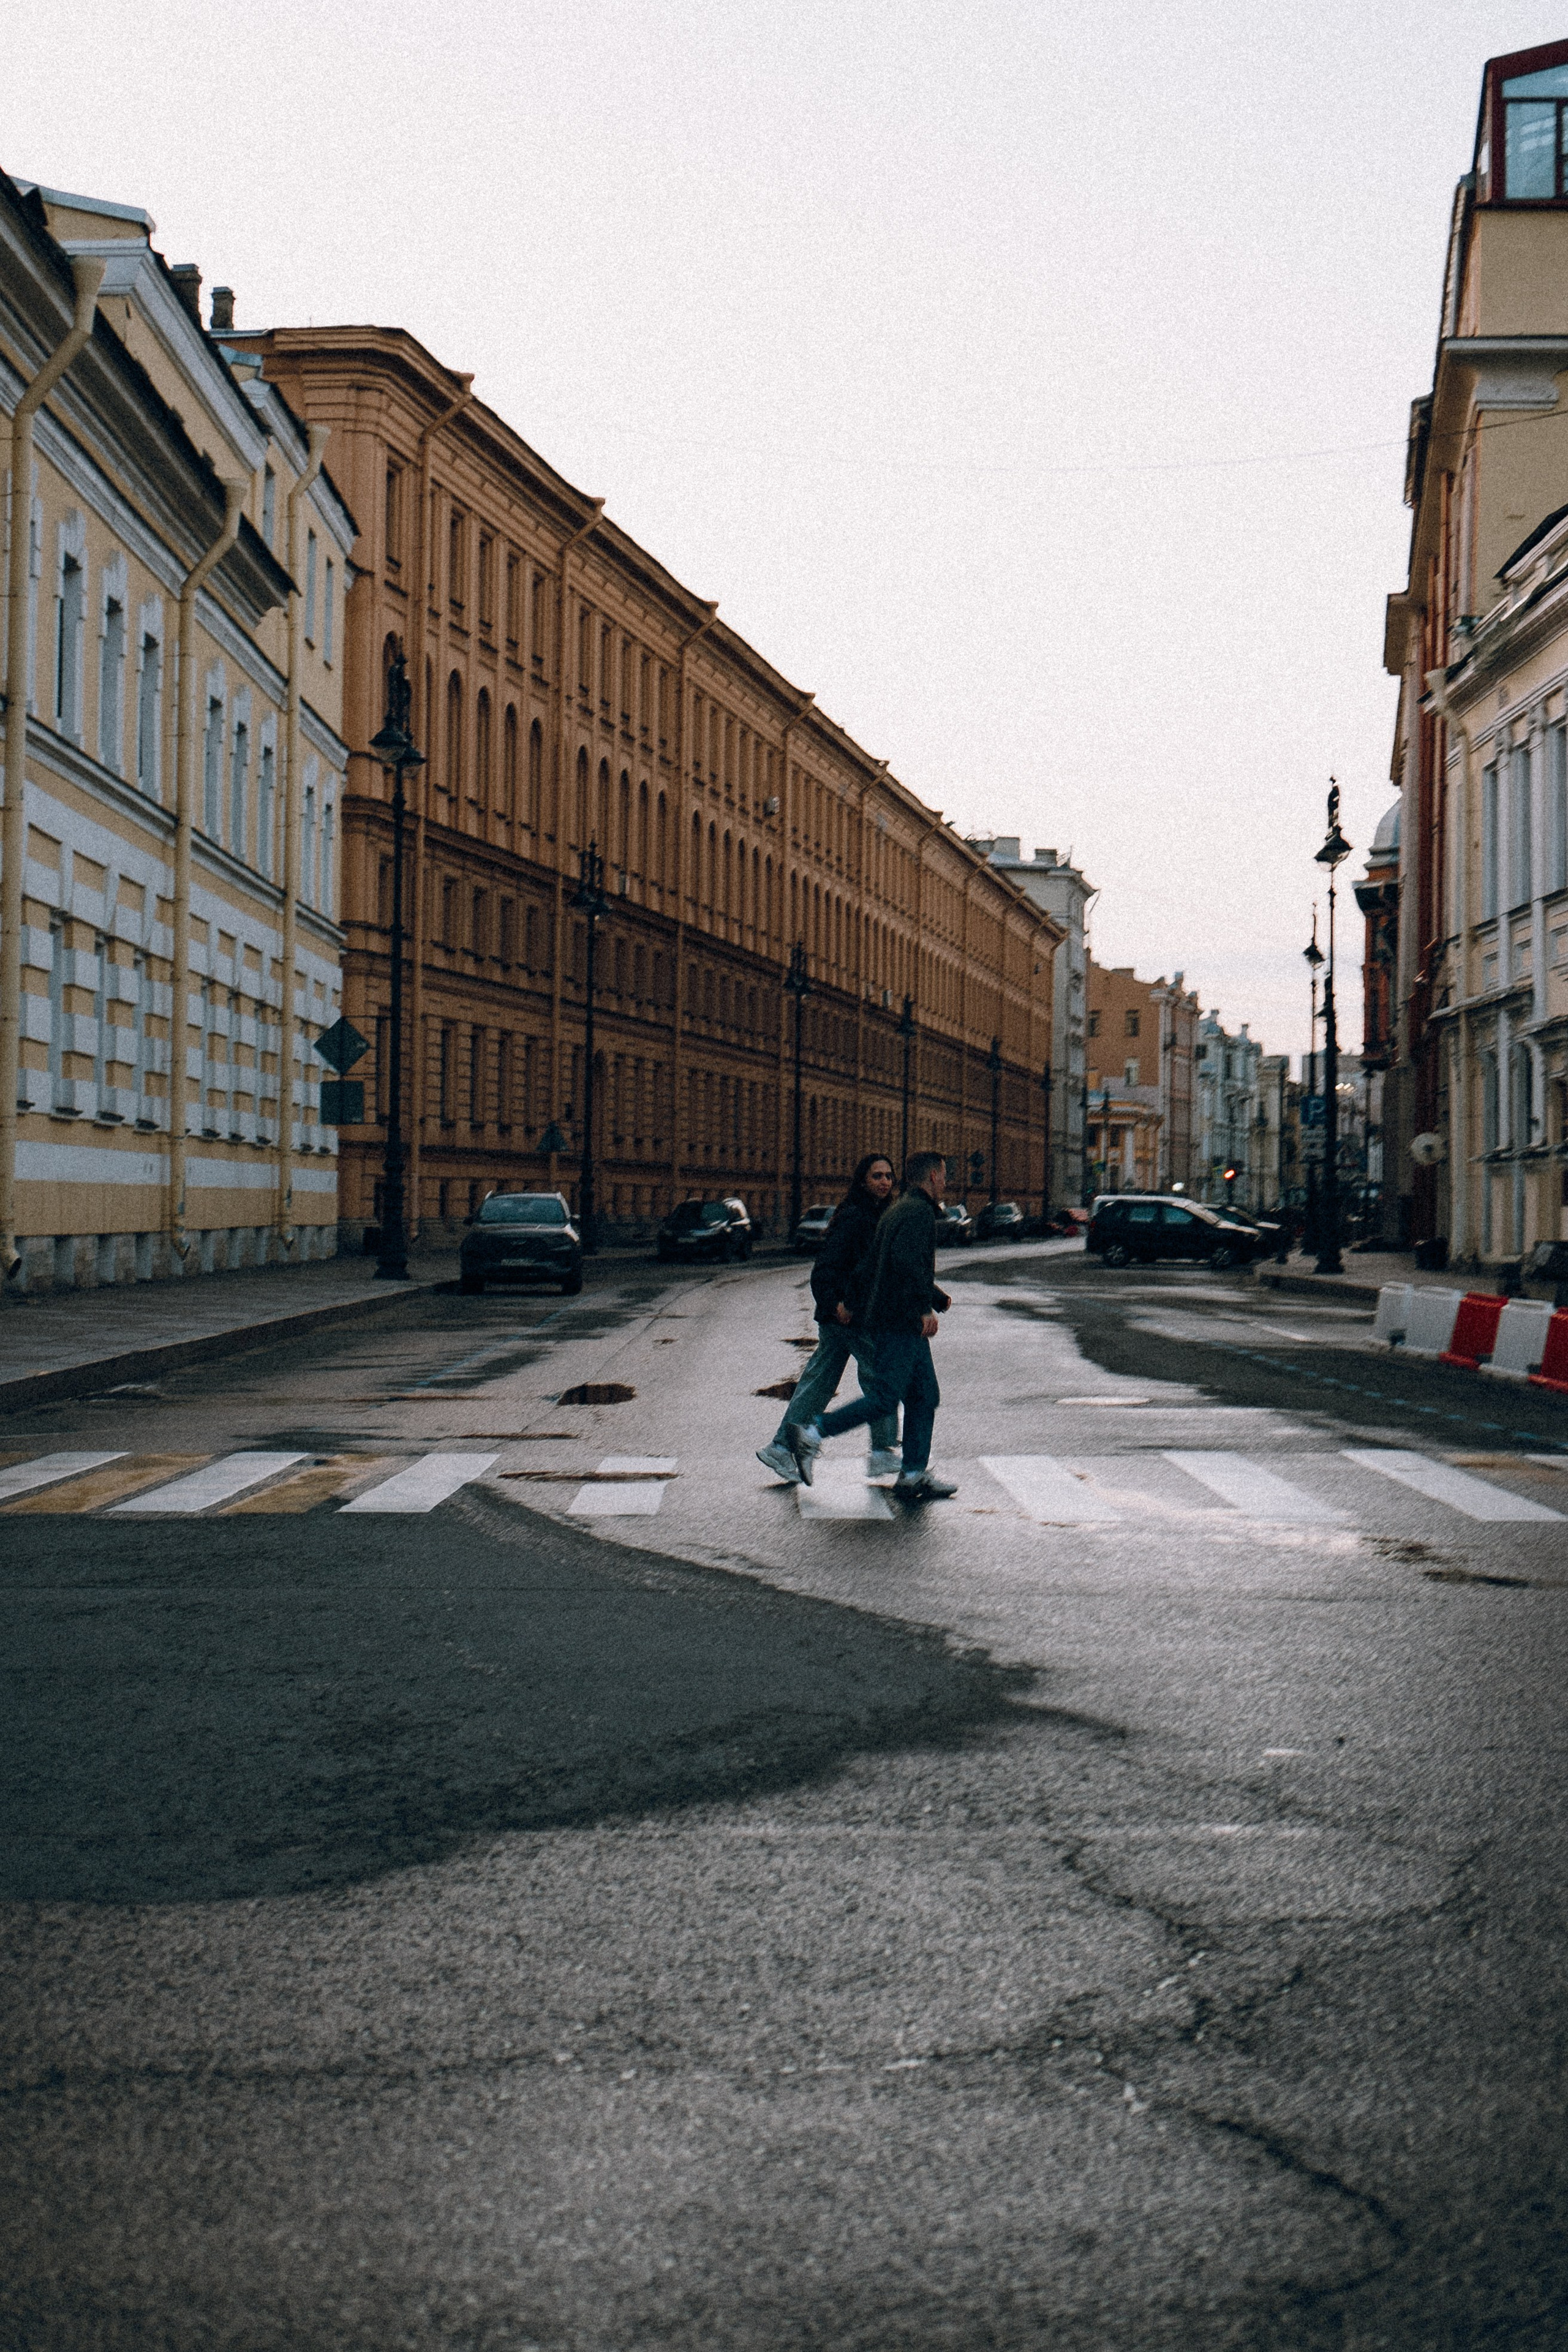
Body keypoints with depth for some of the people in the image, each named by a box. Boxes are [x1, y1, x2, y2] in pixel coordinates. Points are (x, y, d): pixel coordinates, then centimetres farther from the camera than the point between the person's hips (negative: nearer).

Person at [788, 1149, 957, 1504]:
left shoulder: (898, 1211, 21)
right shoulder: (919, 1212, -11)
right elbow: (906, 1260, -27)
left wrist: (937, 1297, 32)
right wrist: (926, 1308, -25)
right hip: (901, 1324, -11)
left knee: (925, 1396, 9)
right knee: (884, 1396, -11)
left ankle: (914, 1475, 8)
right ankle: (811, 1434, -8)